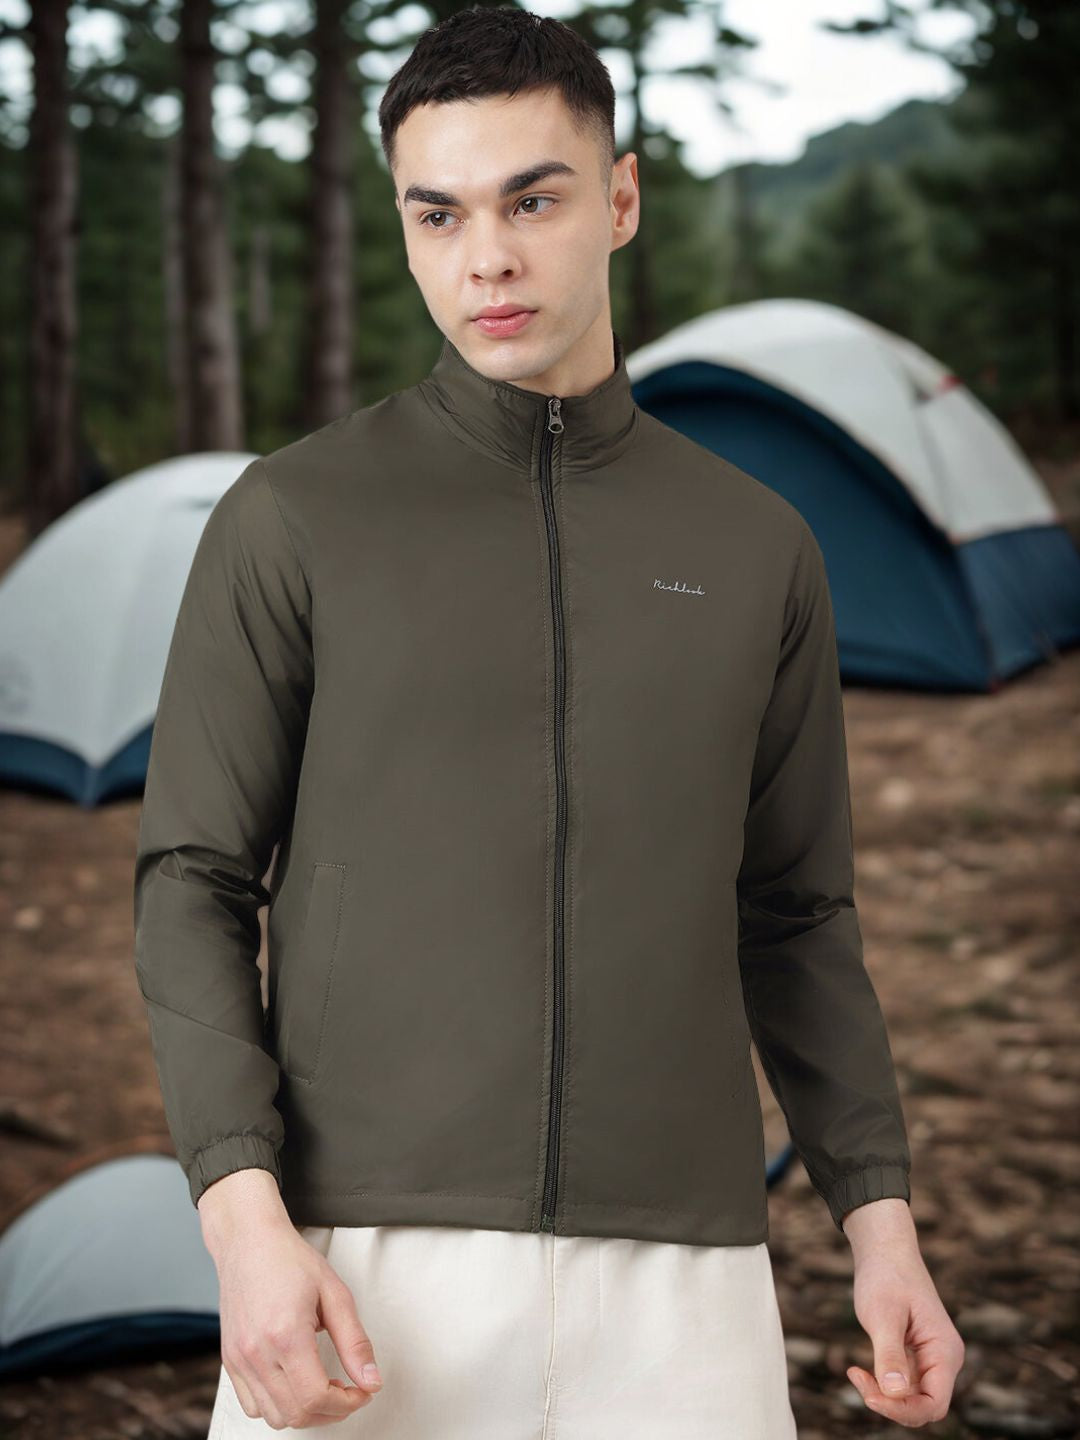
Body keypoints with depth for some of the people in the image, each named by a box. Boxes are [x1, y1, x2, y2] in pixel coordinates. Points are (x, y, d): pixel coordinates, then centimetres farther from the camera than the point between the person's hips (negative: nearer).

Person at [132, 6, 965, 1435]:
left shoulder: (757, 548, 10)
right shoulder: (291, 518, 2)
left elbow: (794, 920, 15)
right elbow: (195, 887, 0)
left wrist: (882, 1224, 5)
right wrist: (245, 1223, -13)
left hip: (681, 1276, 2)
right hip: (369, 1274, -2)